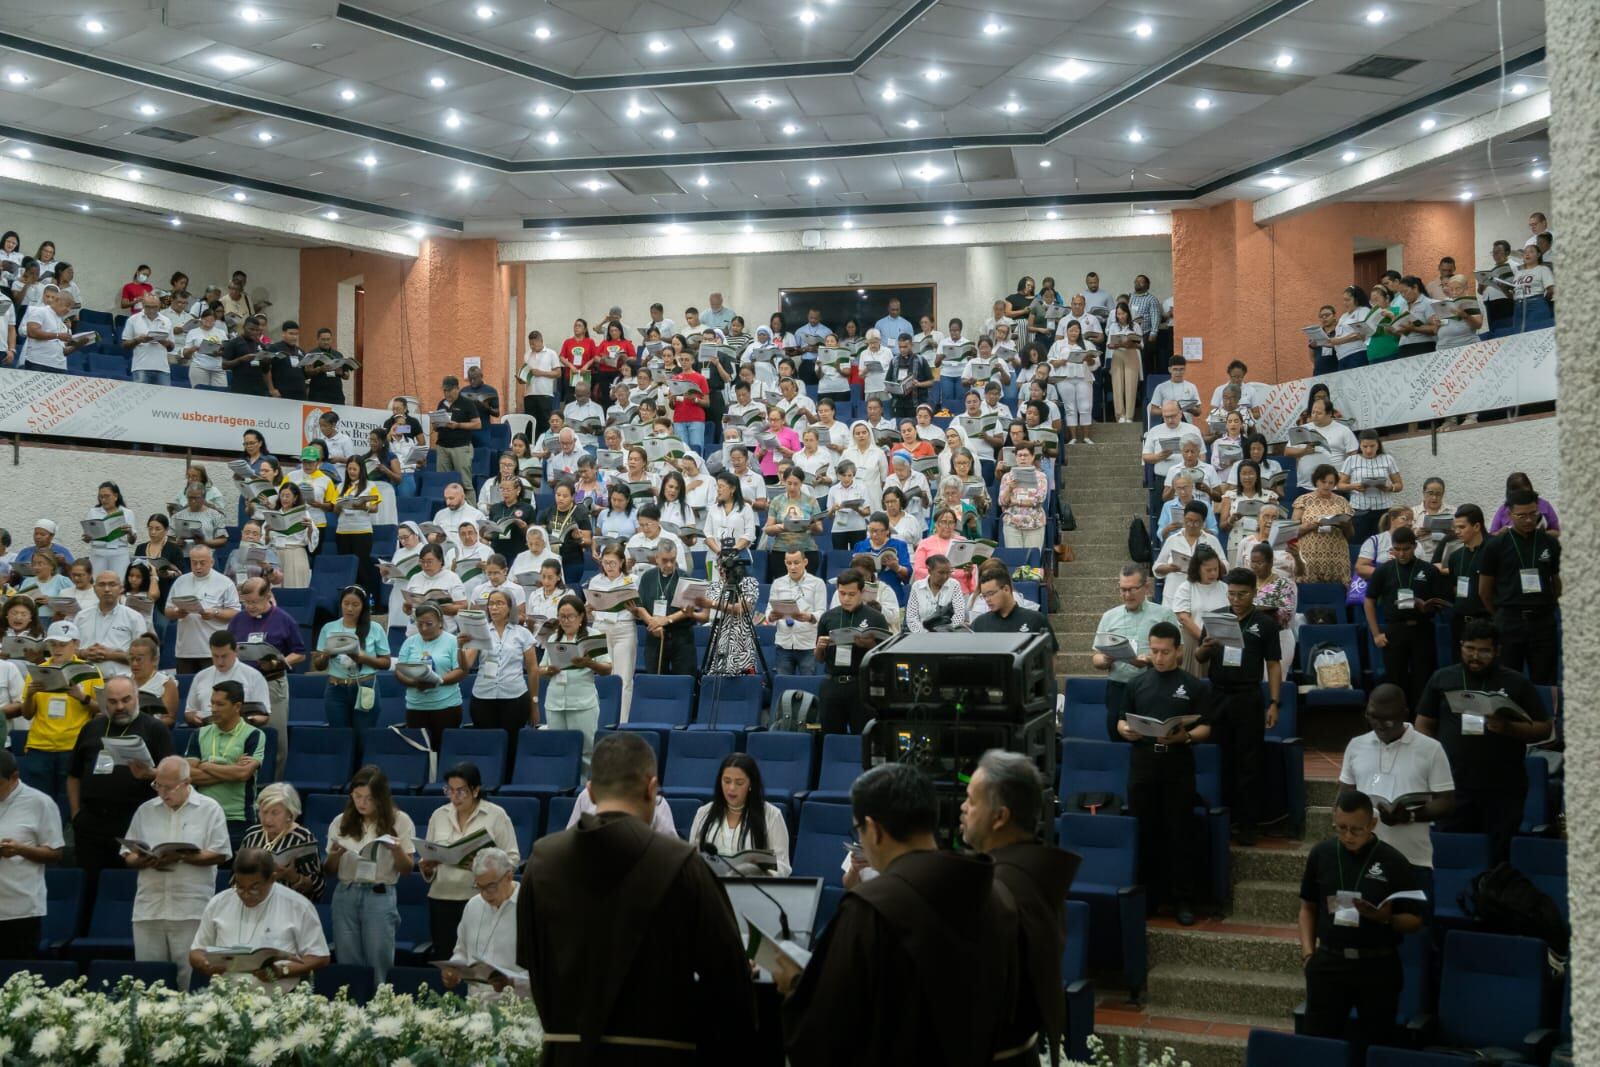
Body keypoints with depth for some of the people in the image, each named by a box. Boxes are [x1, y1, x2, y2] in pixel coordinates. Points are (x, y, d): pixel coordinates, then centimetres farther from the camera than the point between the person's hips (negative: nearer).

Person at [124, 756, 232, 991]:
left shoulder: (209, 809, 3)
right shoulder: (145, 810, 15)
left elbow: (220, 854, -3)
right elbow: (127, 855, 14)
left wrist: (181, 857, -14)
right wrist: (143, 861, -8)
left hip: (191, 910, -4)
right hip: (149, 908, 4)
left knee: (189, 979, -4)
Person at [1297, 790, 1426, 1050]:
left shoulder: (1393, 862, -7)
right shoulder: (1321, 854, 2)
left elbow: (1415, 921, -2)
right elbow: (1308, 907, 11)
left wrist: (1386, 918, -21)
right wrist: (1307, 952, 1)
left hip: (1378, 967, -2)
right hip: (1328, 963, 2)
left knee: (1373, 1045, 6)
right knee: (1317, 1041, 2)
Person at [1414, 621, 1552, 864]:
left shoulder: (1517, 683, 5)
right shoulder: (1442, 678, 8)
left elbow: (1545, 728, 5)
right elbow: (1424, 725, 12)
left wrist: (1509, 728, -14)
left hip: (1504, 788, -1)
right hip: (1453, 785, 1)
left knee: (1500, 856, 4)